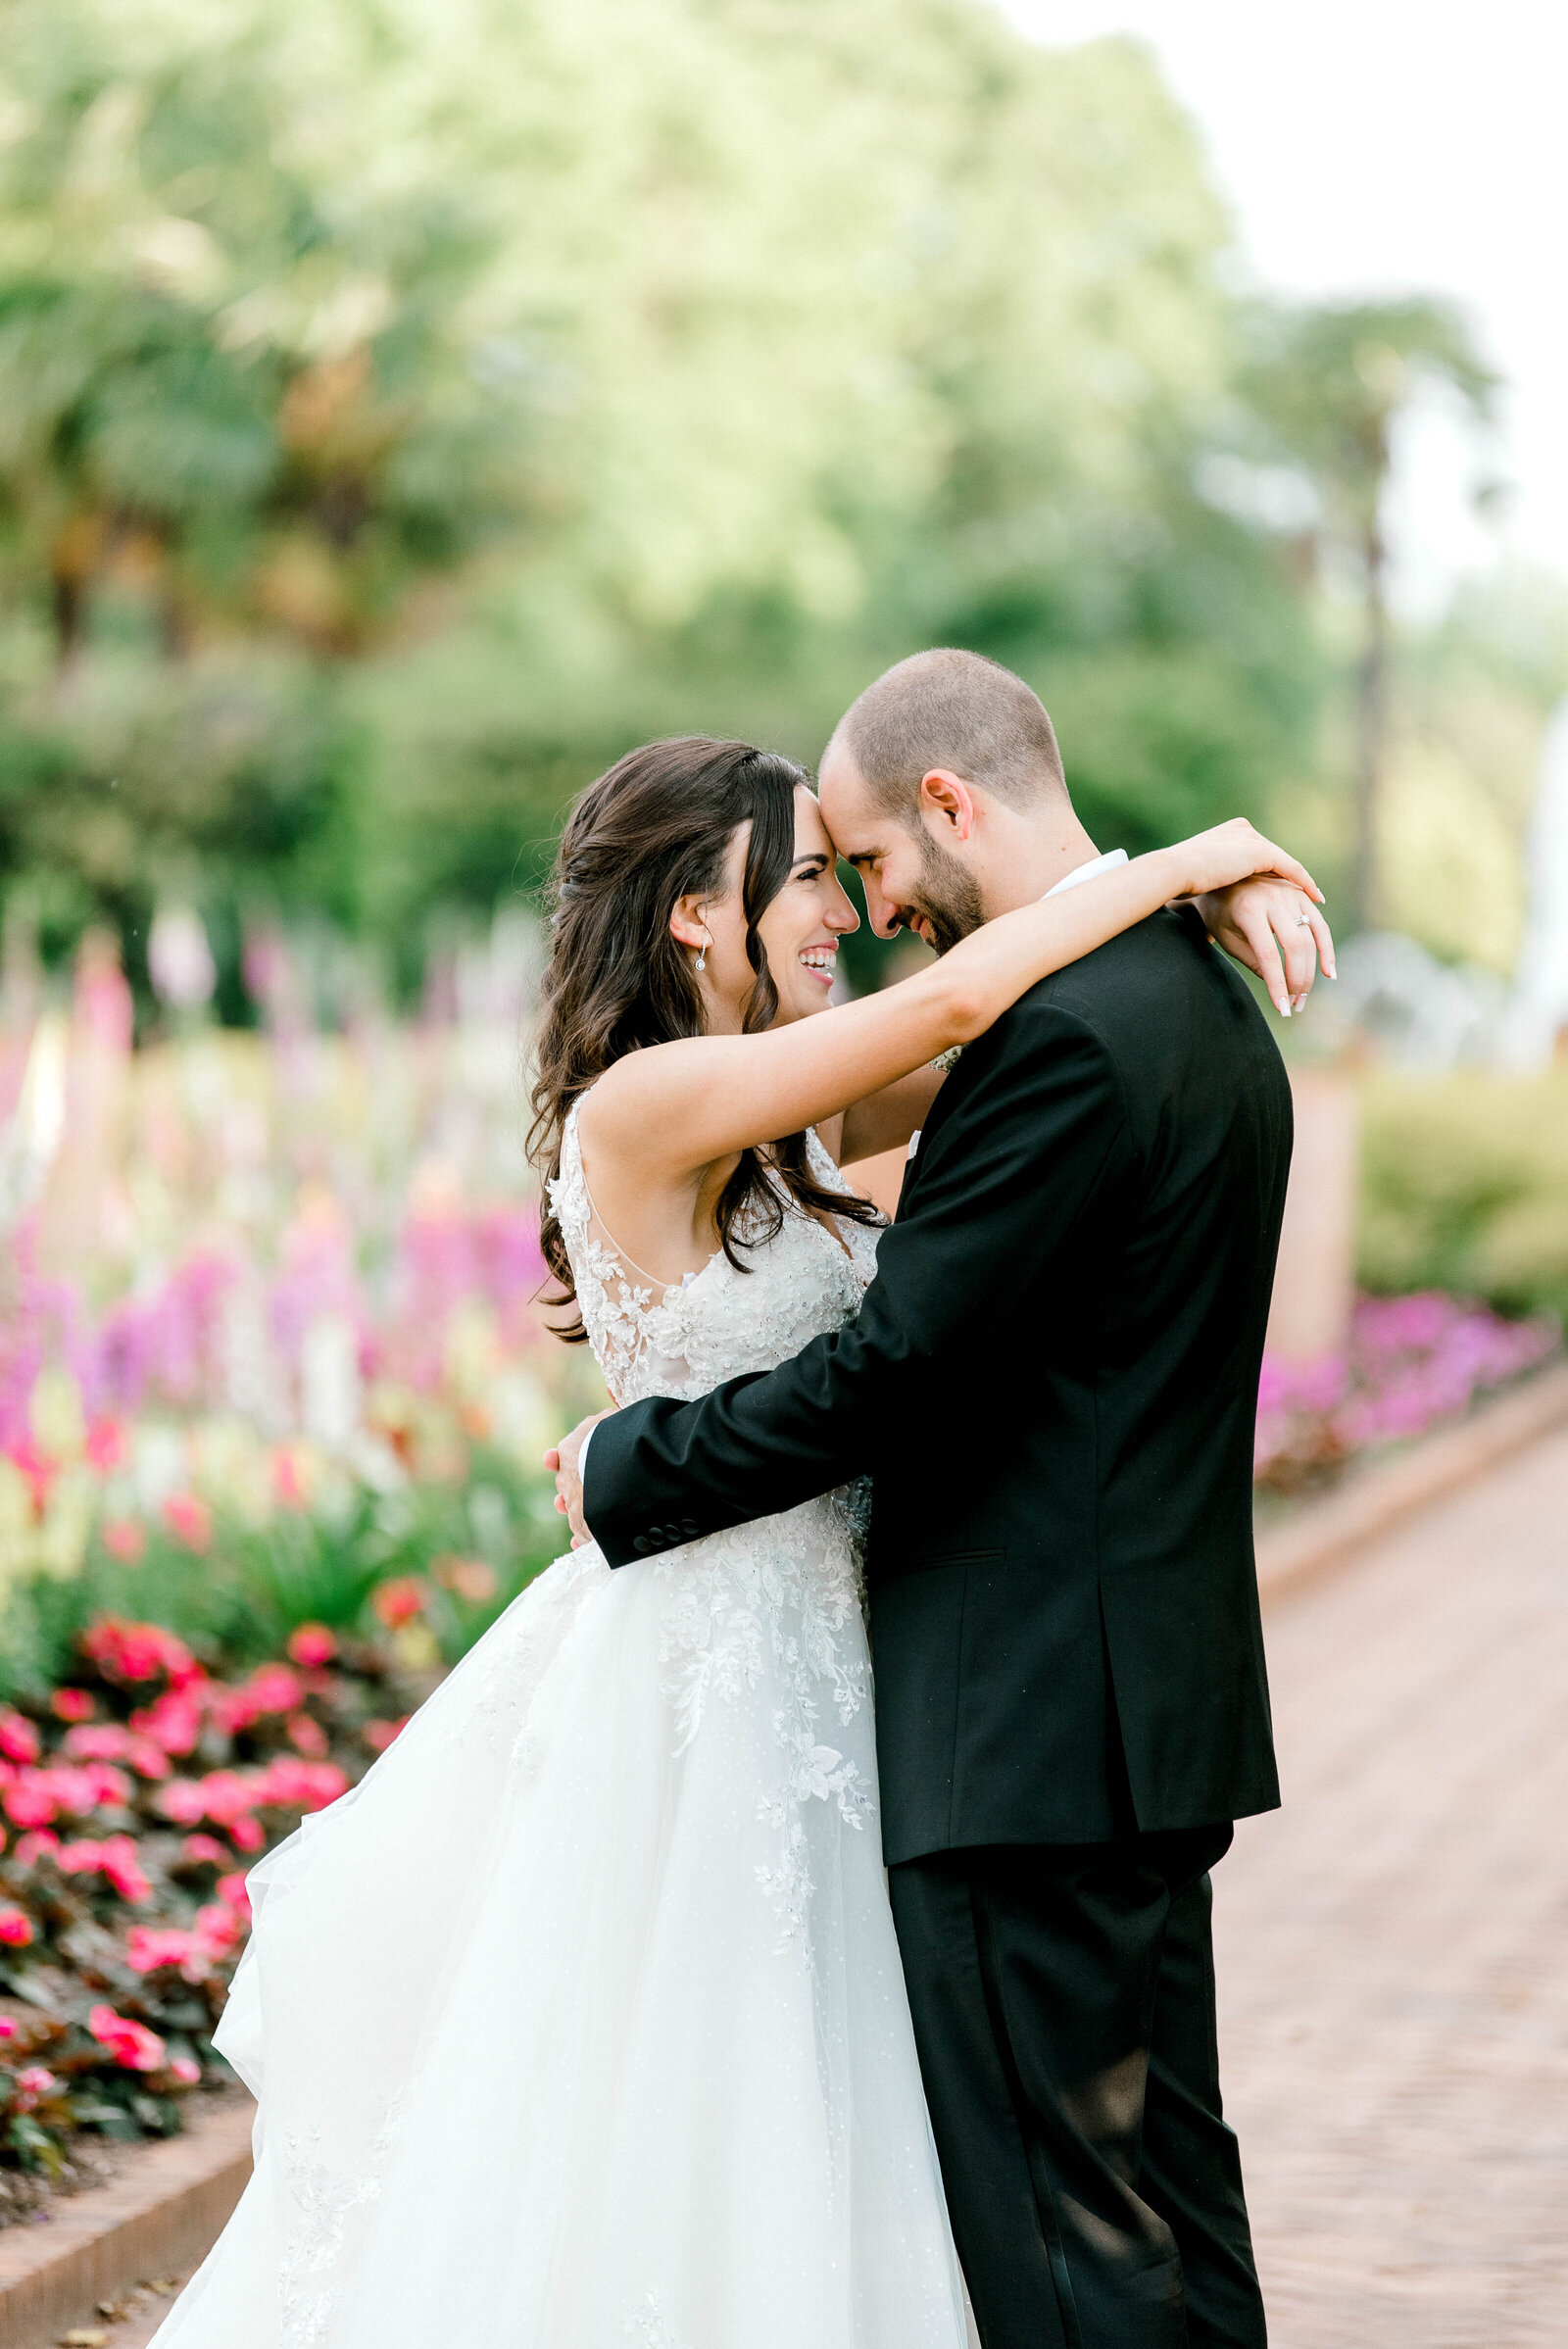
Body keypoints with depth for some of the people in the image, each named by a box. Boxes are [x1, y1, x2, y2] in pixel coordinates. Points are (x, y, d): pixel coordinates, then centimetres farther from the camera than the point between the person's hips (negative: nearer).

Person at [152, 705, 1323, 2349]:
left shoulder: (774, 1116, 9)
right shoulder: (642, 1105, -17)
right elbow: (949, 1003, -22)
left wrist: (1201, 911, -2)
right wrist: (1173, 864, -11)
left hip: (799, 1675, 9)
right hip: (697, 1682, -9)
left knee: (778, 2140, 14)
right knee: (647, 2133, 1)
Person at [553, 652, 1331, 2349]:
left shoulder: (1065, 1033, -19)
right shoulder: (1201, 1003, 13)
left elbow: (893, 1369, -20)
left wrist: (631, 1470, -8)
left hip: (1030, 1727, -10)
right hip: (1154, 1694, 10)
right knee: (1164, 2179, 16)